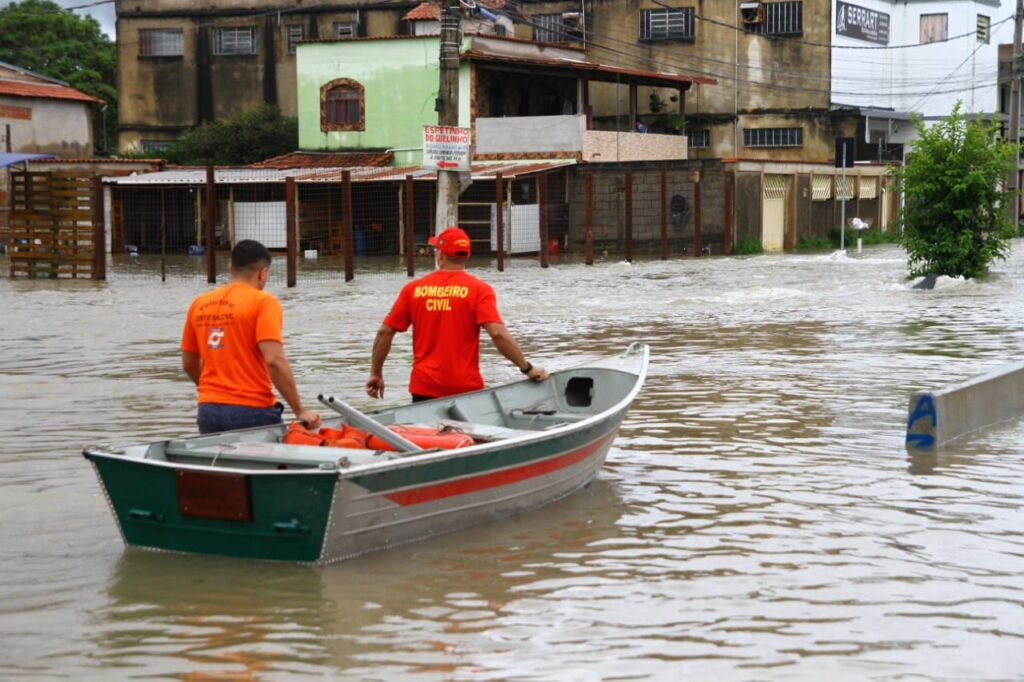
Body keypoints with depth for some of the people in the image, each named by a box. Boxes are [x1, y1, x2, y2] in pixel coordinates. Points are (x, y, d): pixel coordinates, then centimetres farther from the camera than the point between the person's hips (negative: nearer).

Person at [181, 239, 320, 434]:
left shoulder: (199, 304, 11)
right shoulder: (263, 302, -6)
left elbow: (189, 364, 18)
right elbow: (274, 360, -17)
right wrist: (300, 410, -13)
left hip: (207, 410, 6)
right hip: (251, 411, -5)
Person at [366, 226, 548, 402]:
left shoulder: (413, 289, 4)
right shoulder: (479, 290, -5)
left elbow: (385, 332, 6)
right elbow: (498, 334, -16)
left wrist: (376, 374, 16)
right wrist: (528, 368, -10)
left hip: (423, 389, 2)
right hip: (466, 389, -2)